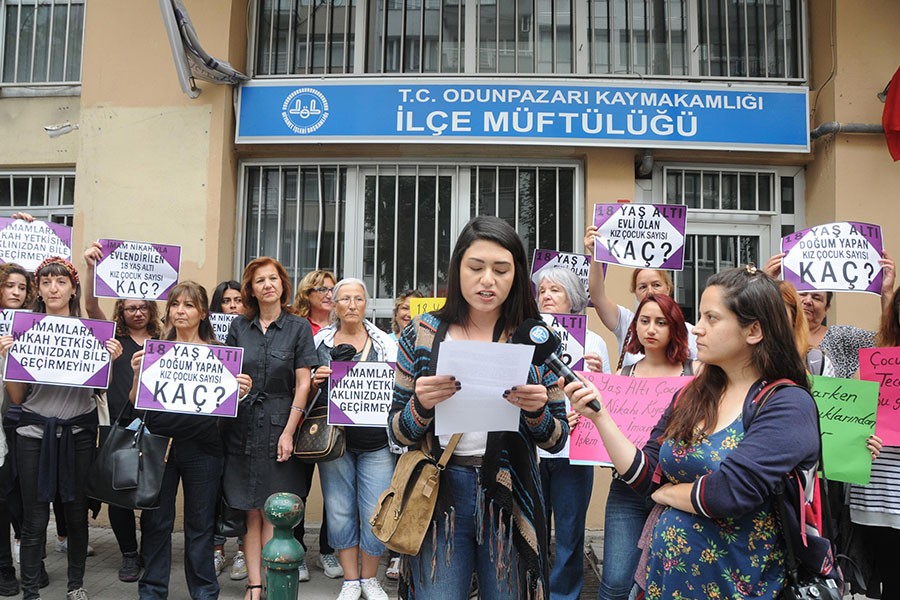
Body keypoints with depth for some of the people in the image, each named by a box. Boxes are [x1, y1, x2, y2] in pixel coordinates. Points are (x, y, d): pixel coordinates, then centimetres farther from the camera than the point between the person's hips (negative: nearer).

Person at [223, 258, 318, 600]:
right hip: (243, 426, 2)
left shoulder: (298, 327, 2)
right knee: (251, 512, 4)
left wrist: (289, 431, -8)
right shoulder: (239, 327, 9)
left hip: (280, 424, -2)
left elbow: (303, 384, -2)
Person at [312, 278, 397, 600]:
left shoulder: (385, 342, 5)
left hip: (376, 440, -1)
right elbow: (304, 392, 11)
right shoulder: (319, 342, 7)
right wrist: (315, 382, -10)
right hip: (334, 437, 1)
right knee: (340, 511, 7)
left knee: (375, 512, 1)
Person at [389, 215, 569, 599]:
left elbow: (556, 440, 2)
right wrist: (421, 405, -20)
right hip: (440, 495, 0)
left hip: (510, 496, 1)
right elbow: (398, 433, 1)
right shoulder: (422, 334, -2)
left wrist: (536, 410, -19)